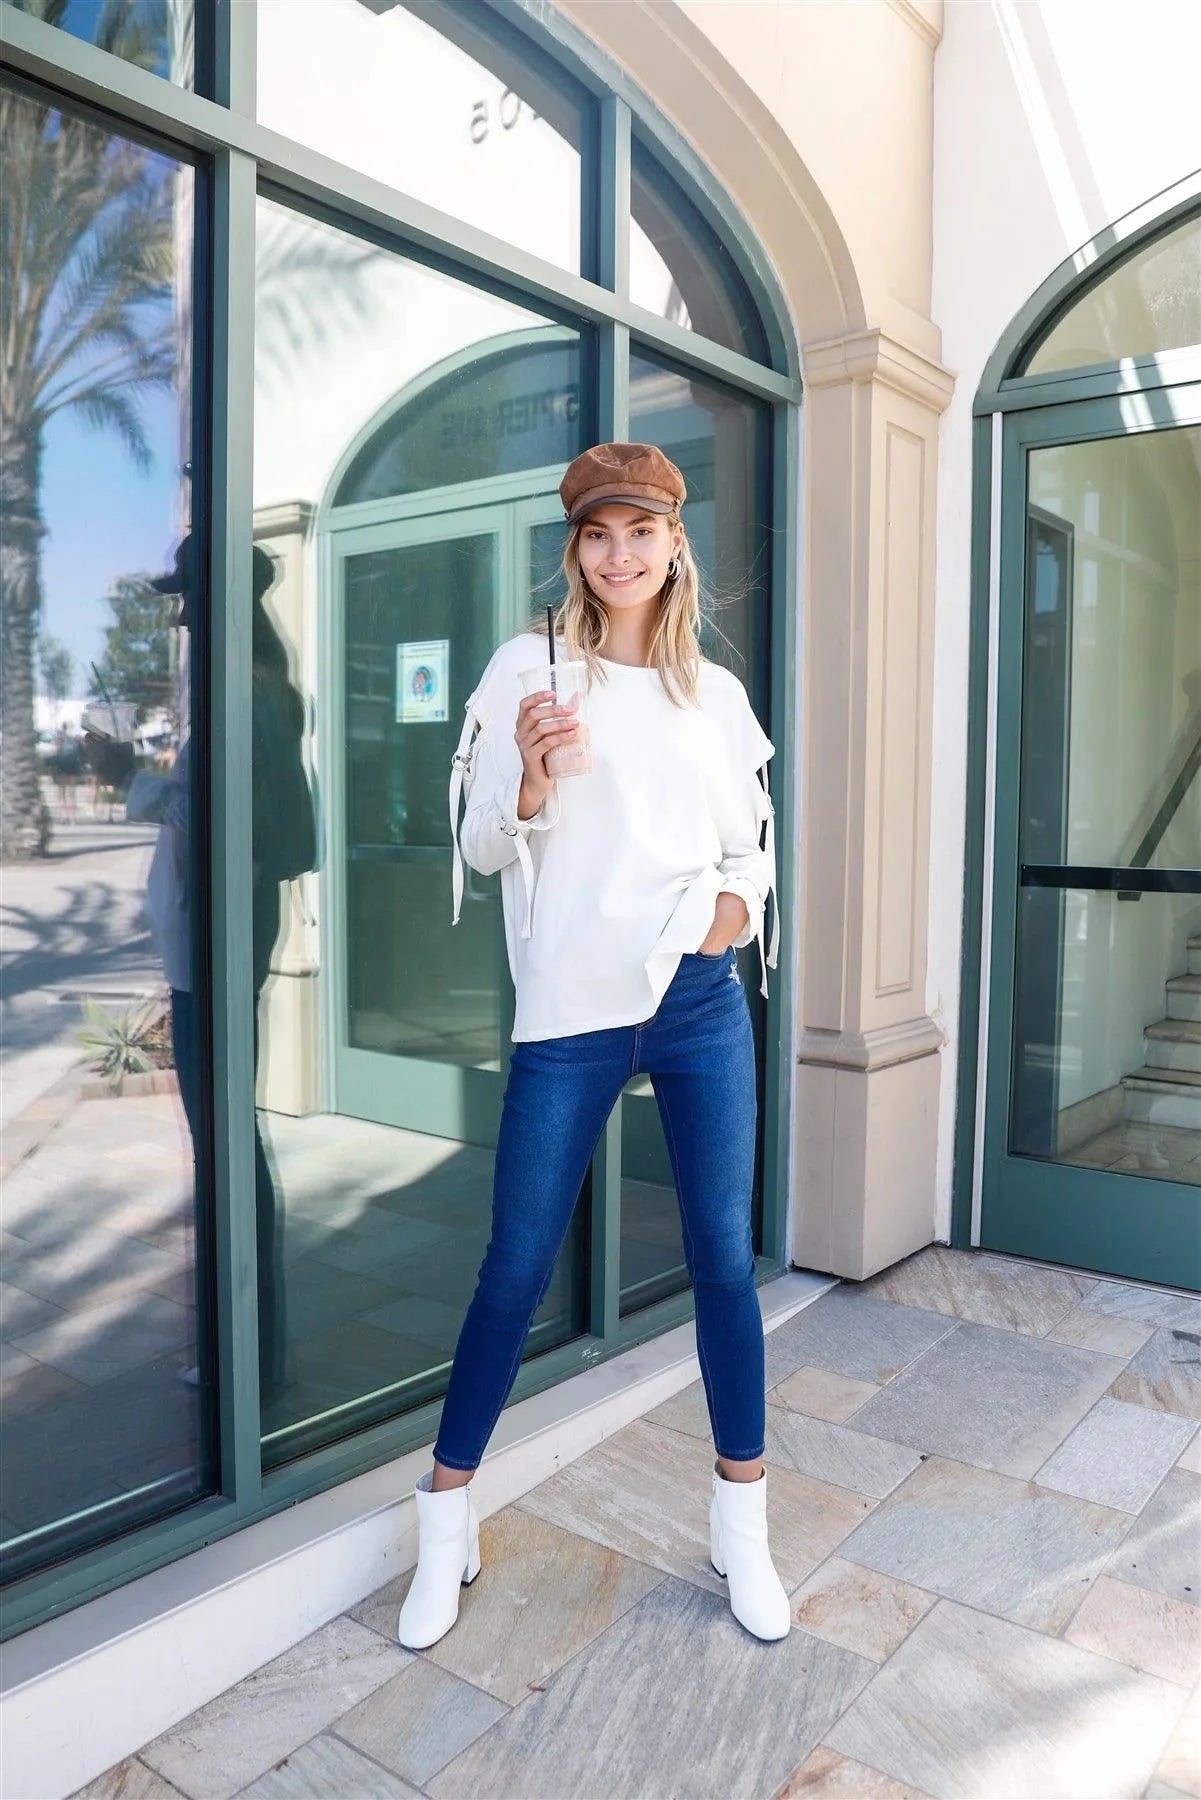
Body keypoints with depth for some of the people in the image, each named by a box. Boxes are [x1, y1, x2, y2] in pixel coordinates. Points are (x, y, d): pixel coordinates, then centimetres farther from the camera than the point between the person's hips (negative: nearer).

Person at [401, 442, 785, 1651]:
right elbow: (482, 845, -1)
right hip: (568, 1010, -3)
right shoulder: (531, 666, 1)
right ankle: (446, 1523, 25)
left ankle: (741, 1526, 28)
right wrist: (529, 781, -20)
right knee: (516, 1268, 4)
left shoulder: (717, 691, 11)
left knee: (725, 1256, 8)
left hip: (702, 1003, 3)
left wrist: (736, 901, -4)